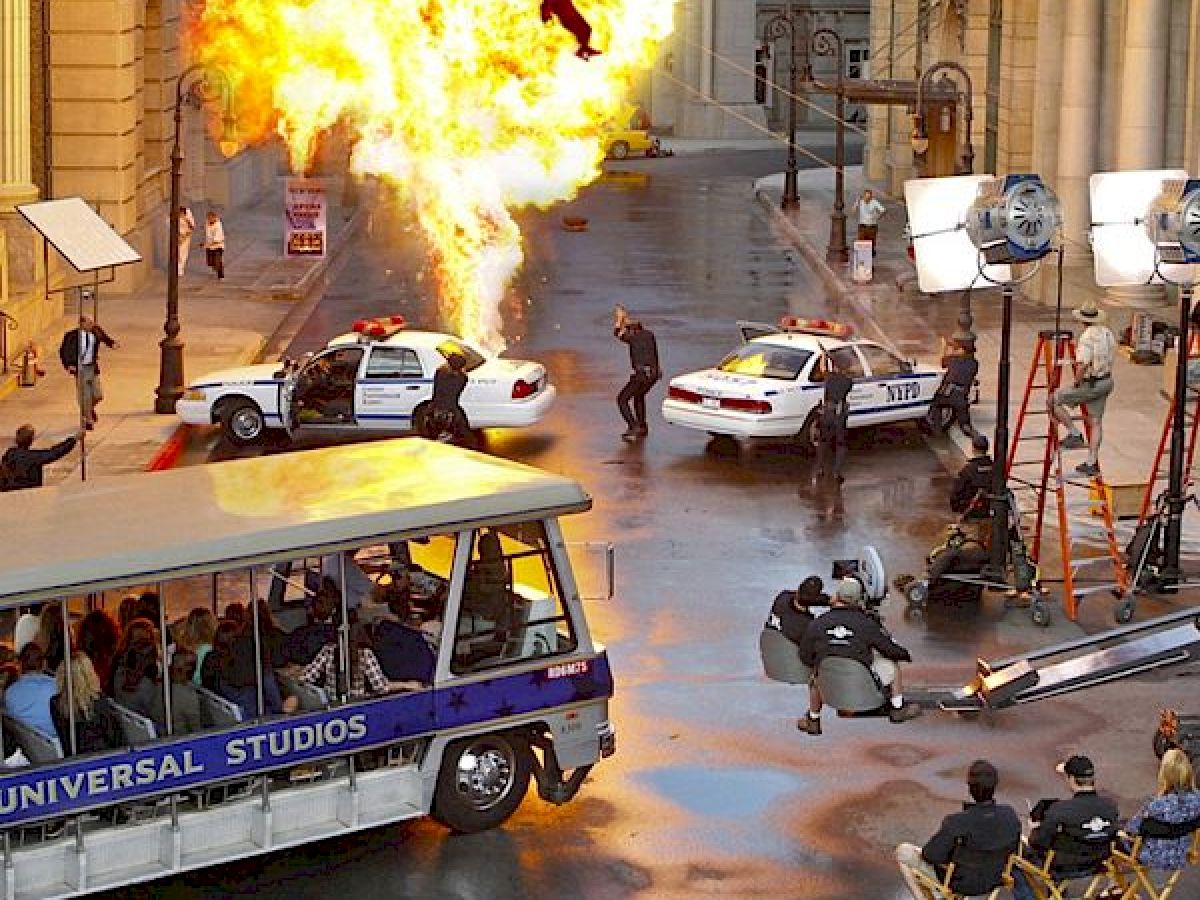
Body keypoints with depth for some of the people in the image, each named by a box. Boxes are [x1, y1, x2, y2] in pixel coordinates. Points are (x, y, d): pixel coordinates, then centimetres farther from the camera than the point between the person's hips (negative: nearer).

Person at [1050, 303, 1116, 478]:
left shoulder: (1087, 337, -20)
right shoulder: (1108, 334, 6)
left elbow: (1083, 365, -26)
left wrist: (1076, 383, -12)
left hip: (1090, 384, -8)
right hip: (1106, 382, 8)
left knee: (1054, 400, 5)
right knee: (1096, 422, 12)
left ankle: (1075, 434, 5)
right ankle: (1092, 463, 14)